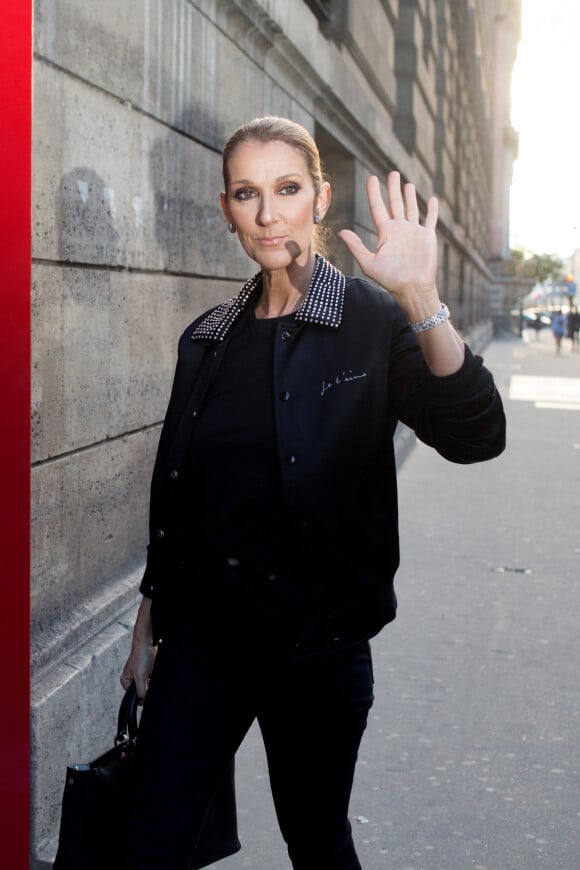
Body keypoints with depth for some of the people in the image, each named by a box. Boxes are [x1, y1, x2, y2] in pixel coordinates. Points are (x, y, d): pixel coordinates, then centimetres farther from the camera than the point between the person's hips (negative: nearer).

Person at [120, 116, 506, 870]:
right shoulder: (208, 339, 7)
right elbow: (174, 496, 12)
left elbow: (475, 437, -23)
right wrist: (147, 628, 14)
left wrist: (423, 303, -36)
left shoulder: (373, 322, -6)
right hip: (198, 636, 4)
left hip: (316, 639, -3)